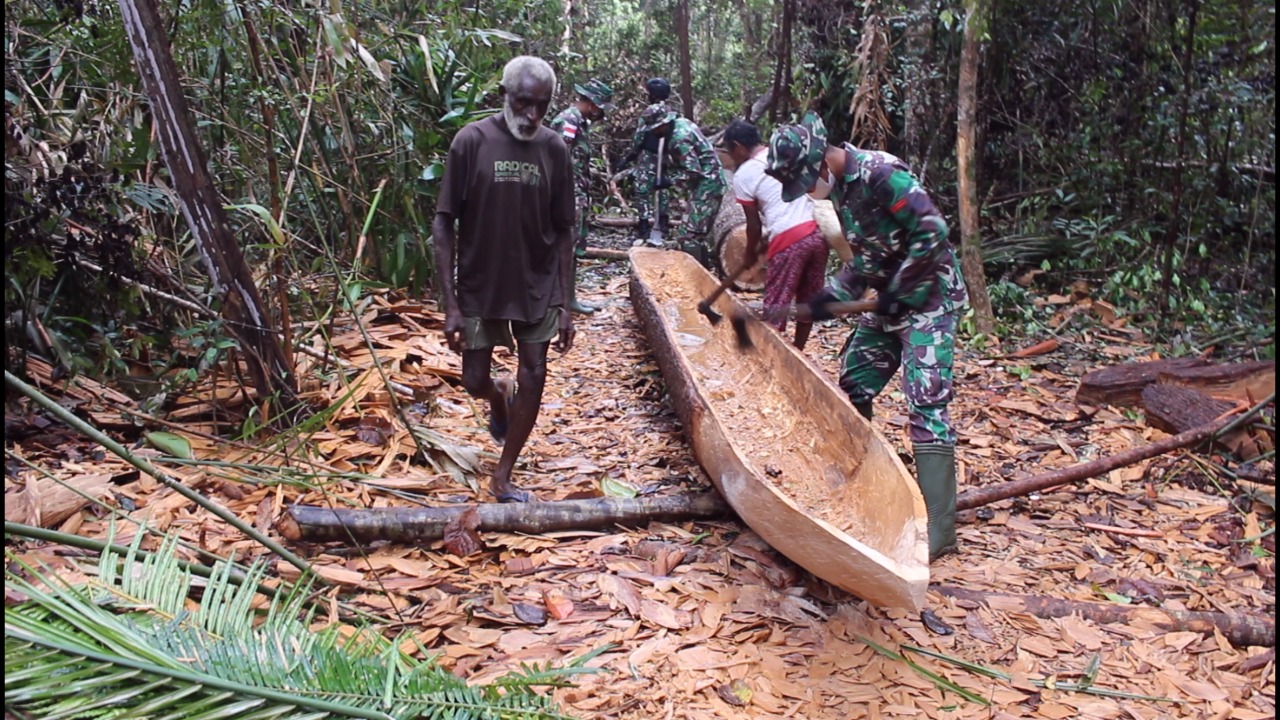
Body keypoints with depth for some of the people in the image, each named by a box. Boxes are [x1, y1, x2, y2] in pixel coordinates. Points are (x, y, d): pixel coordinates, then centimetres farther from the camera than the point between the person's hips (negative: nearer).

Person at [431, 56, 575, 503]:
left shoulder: (554, 149, -5)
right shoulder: (472, 141, -13)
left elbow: (562, 231, 1)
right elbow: (444, 225, -11)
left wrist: (563, 304, -2)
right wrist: (450, 304, -14)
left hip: (536, 285, 2)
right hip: (479, 284, -2)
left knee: (534, 377, 2)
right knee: (475, 381, 7)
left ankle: (503, 477, 18)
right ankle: (500, 398, 45)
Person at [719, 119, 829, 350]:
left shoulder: (743, 175, -1)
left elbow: (754, 224, 2)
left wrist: (750, 255, 21)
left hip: (789, 239, -6)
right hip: (817, 231, 7)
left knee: (776, 304, 5)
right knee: (809, 299, 16)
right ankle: (797, 351, 28)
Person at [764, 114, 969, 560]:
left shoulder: (879, 174, -21)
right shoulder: (840, 186, 7)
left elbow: (932, 231, -25)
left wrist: (898, 286, -19)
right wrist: (834, 295, 1)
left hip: (929, 299, -9)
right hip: (889, 302, 9)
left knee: (926, 403, -14)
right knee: (853, 388, 13)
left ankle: (939, 528, -12)